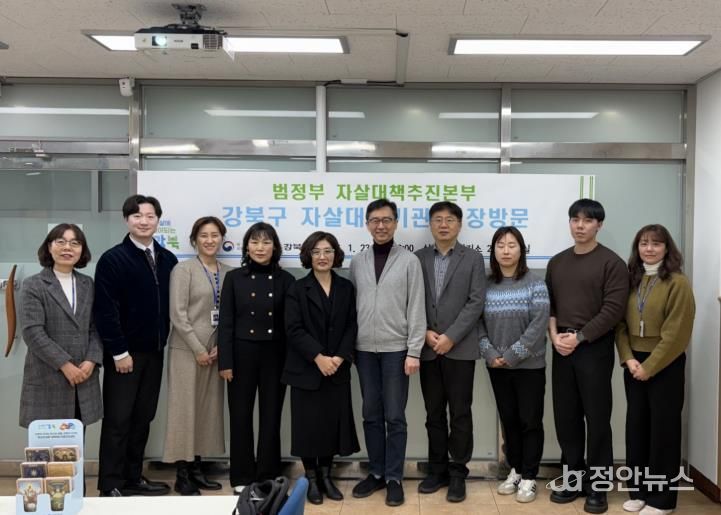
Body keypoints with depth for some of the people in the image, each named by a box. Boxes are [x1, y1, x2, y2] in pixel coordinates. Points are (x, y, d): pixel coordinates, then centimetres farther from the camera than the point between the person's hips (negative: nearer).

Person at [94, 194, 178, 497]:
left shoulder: (167, 260, 6)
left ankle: (134, 478, 24)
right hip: (124, 353, -5)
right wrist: (119, 352, -15)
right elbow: (105, 311, -13)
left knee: (142, 418, 12)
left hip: (154, 352, 5)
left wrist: (164, 339, 6)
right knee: (118, 420, 2)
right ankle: (111, 484, 13)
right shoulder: (112, 260, -9)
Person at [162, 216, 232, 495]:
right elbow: (178, 314, -11)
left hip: (214, 351, 5)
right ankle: (182, 475, 8)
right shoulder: (183, 269, -5)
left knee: (208, 409, 9)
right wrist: (198, 349, -13)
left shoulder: (228, 273, 8)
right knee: (185, 409, 0)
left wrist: (220, 346, -5)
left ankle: (196, 469, 19)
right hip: (187, 350, -5)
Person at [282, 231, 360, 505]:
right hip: (306, 369, -2)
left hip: (337, 369, 3)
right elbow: (294, 329, -9)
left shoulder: (346, 287, 8)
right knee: (309, 424, 3)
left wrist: (340, 357, -11)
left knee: (333, 422, 5)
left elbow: (352, 326, 3)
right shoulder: (297, 289, -1)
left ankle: (326, 475, 21)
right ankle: (311, 479, 17)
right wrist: (318, 357, -17)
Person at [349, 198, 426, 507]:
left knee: (394, 417, 1)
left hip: (396, 349, -3)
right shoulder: (357, 262, 8)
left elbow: (416, 309, -5)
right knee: (371, 415, 10)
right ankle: (376, 473, 22)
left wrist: (414, 351, -10)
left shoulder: (409, 261, -2)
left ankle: (394, 478, 12)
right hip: (365, 349, 3)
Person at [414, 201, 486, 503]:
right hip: (428, 349, 3)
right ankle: (437, 470, 21)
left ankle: (458, 473, 14)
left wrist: (450, 337, -13)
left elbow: (476, 303, -6)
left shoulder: (473, 259, 3)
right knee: (434, 413, 10)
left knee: (460, 413, 3)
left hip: (460, 348, -2)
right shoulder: (418, 258, 9)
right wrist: (425, 333, -9)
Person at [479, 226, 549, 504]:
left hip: (529, 365, -3)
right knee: (508, 420, 13)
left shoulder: (535, 283, -7)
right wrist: (490, 354, -10)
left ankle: (529, 477, 16)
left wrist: (512, 355, -16)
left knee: (530, 421, 4)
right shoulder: (486, 285, 3)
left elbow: (539, 324, -14)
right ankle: (515, 470, 28)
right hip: (496, 366, 3)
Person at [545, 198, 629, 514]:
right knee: (565, 417, 9)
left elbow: (613, 309, -11)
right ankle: (573, 479, 23)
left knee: (597, 418, 2)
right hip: (561, 349, 5)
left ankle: (598, 485, 13)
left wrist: (579, 337, -14)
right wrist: (555, 335, -6)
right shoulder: (557, 262, 12)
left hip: (595, 348, -5)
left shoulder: (611, 263, -4)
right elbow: (548, 304, 10)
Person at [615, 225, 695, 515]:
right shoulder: (631, 281, 6)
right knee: (636, 425, 11)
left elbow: (676, 333, -14)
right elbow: (621, 324, 5)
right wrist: (628, 359, -8)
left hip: (665, 365, -5)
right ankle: (638, 491, 24)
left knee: (664, 428, 4)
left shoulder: (678, 283, -10)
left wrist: (649, 367, -14)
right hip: (634, 363, 5)